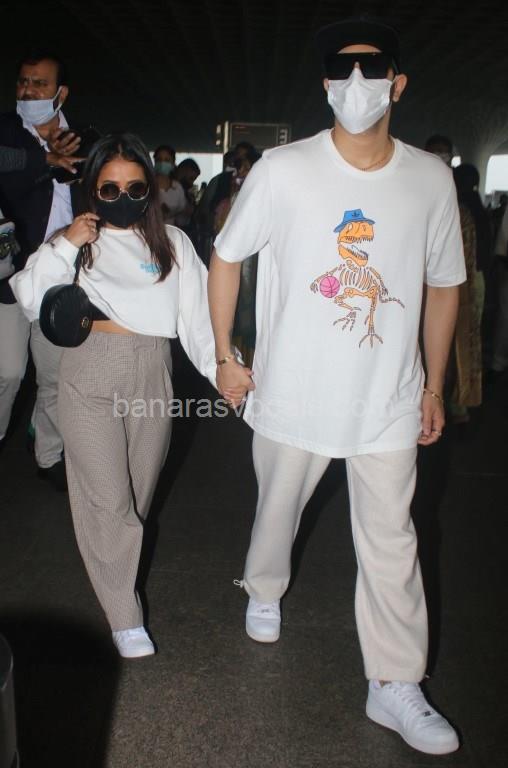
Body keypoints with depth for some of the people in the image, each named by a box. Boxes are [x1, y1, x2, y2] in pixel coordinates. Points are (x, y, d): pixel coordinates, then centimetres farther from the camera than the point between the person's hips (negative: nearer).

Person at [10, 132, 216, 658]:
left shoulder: (172, 242, 10)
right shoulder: (78, 242, 9)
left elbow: (196, 315, 3)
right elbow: (30, 298, -2)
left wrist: (221, 367, -9)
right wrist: (63, 246, -11)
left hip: (151, 376, 2)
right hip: (90, 377, -1)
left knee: (138, 495, 14)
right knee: (108, 500, -2)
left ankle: (115, 573, 40)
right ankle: (125, 619, 8)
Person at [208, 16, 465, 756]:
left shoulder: (432, 179, -2)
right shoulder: (281, 170, -9)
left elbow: (443, 285, 7)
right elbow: (227, 256, 1)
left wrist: (434, 385, 9)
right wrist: (225, 355, 0)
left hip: (389, 400, 1)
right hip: (292, 393, 0)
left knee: (390, 543, 7)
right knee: (278, 509, 21)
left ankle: (395, 687, 23)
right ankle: (264, 591, 53)